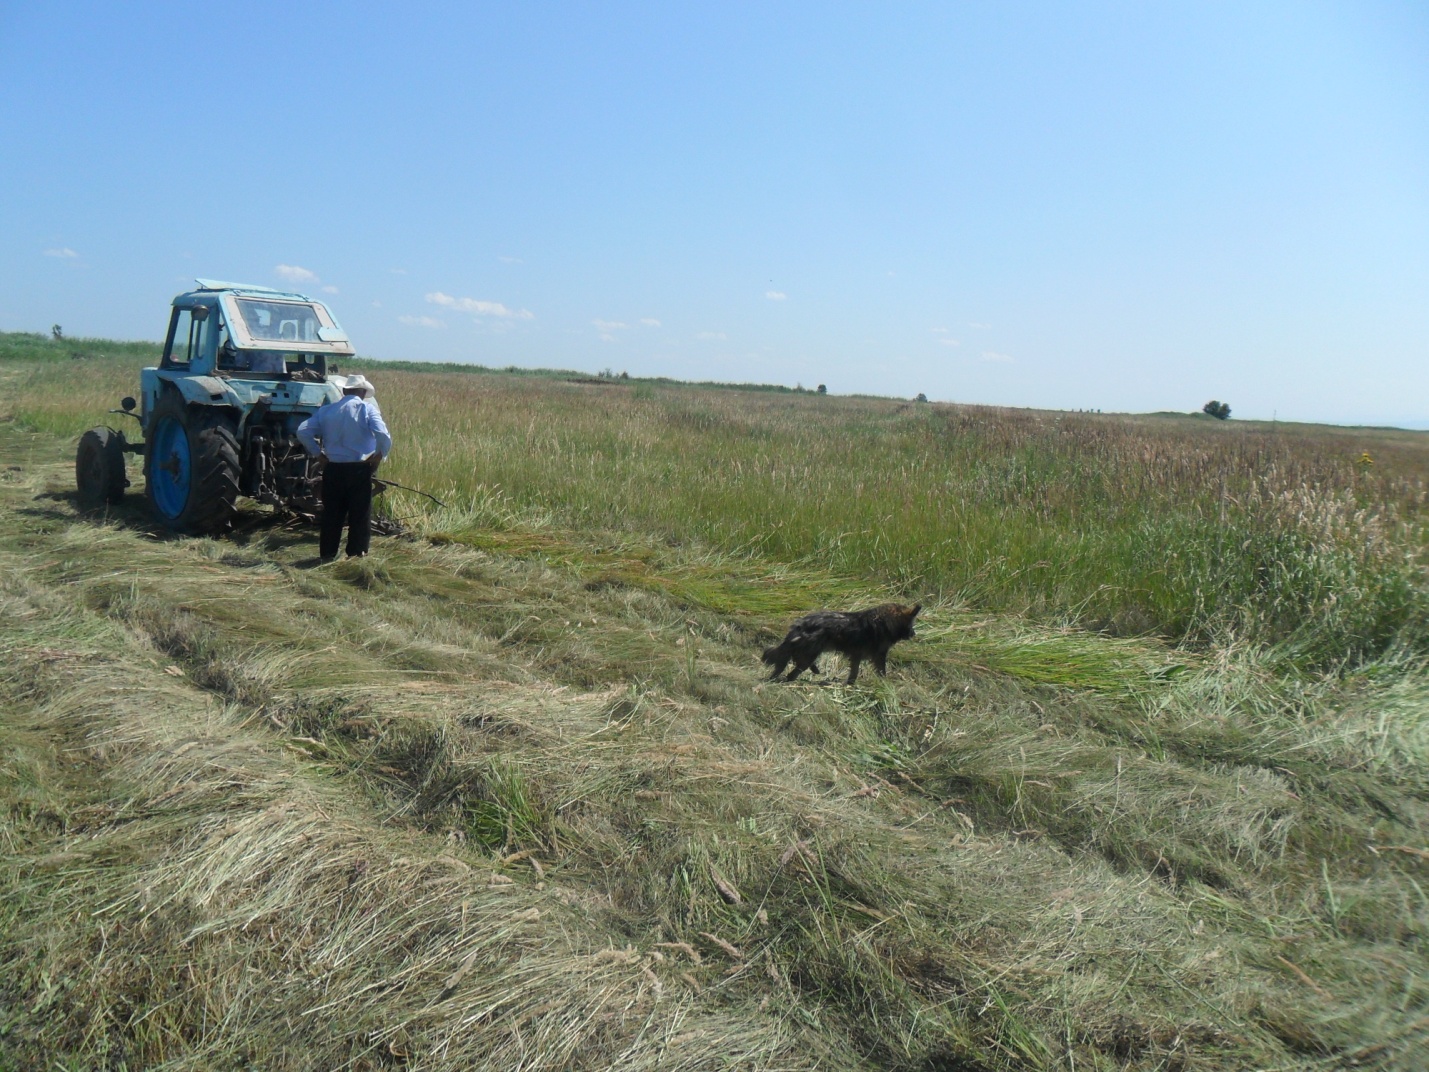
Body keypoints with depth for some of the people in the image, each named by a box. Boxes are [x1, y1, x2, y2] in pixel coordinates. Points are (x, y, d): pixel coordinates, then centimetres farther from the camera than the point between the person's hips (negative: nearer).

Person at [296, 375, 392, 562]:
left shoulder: (326, 410, 8)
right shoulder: (367, 408, -4)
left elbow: (303, 432, 1)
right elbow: (383, 435, -19)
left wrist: (319, 455, 7)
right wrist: (379, 456, -5)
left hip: (332, 468, 4)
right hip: (359, 469, -4)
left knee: (331, 512, 12)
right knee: (360, 512, 5)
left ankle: (327, 553, 16)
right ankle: (356, 552, 7)